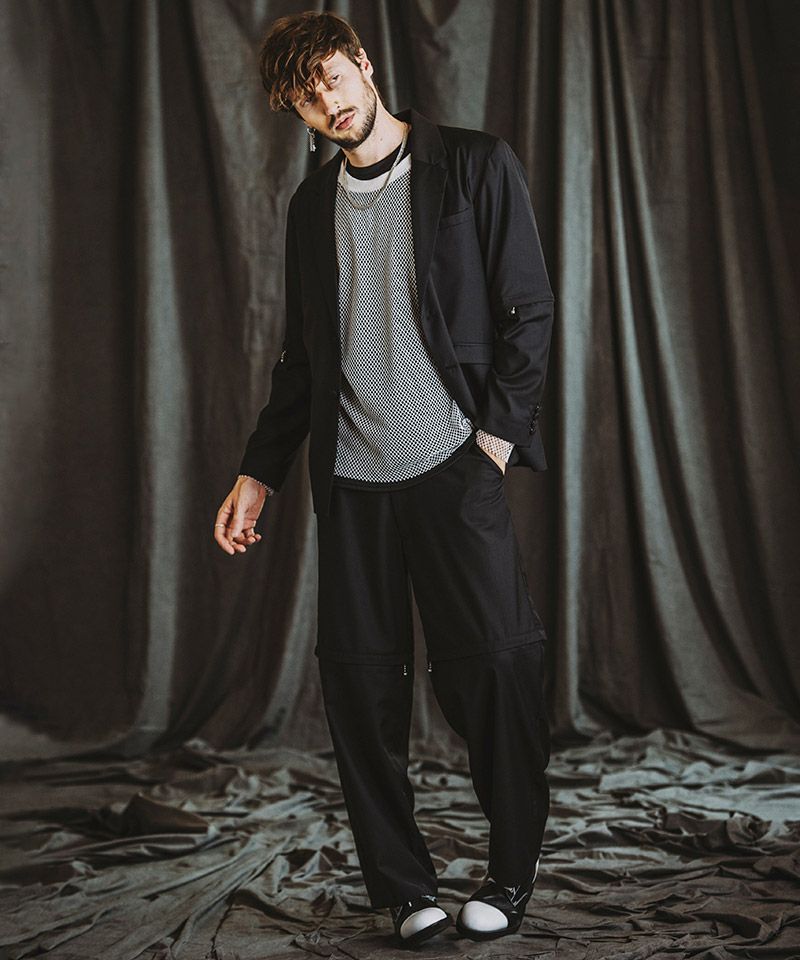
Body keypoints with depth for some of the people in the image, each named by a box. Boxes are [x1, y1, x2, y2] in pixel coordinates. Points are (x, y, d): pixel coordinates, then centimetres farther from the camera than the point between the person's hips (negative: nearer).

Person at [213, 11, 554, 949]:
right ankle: (404, 889, 14)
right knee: (359, 678, 2)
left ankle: (511, 875, 10)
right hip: (350, 480, 4)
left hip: (454, 466, -4)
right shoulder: (312, 204, 15)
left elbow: (529, 310, 0)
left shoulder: (476, 165, 2)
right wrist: (258, 472, 15)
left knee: (496, 662, -8)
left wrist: (498, 432, -9)